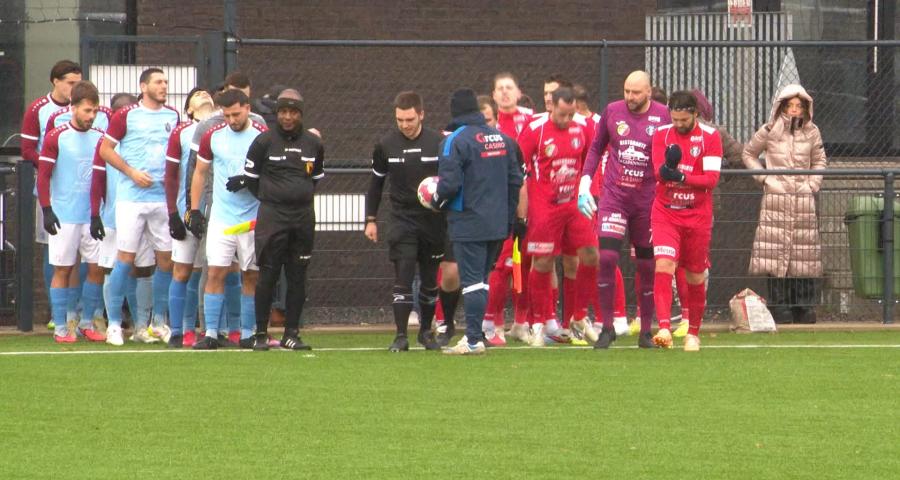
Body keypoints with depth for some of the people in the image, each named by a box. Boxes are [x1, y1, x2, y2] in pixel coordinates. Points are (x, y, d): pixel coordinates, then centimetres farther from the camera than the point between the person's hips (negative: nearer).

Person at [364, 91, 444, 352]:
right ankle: (401, 335, -8)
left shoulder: (439, 143, -4)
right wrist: (371, 219, 9)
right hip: (402, 220, -1)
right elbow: (376, 183, 11)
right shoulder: (386, 145, 0)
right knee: (402, 277, -9)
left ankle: (426, 331, 23)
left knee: (430, 279, 8)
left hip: (433, 221, 1)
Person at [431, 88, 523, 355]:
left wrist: (436, 201, 3)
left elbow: (450, 183, -18)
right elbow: (515, 180, 11)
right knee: (481, 279, 15)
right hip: (498, 224, 6)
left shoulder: (455, 141, -11)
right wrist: (509, 217, 19)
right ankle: (475, 335, 17)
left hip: (468, 223, -6)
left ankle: (473, 340, -7)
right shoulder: (502, 138, 9)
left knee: (472, 280, -5)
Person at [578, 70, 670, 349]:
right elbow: (596, 148, 15)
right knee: (607, 257, -14)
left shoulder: (662, 116, -2)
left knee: (647, 266, 5)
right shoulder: (612, 112, 3)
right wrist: (584, 184, 7)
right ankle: (607, 327, -5)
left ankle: (646, 331, 16)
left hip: (647, 200, 0)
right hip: (614, 197, 0)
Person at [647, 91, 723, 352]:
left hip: (697, 217, 0)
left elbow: (711, 178, -13)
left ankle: (693, 333, 26)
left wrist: (681, 177, -25)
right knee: (663, 265, -19)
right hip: (665, 214, 0)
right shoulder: (661, 134, 1)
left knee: (695, 276, 9)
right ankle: (664, 328, -27)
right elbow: (659, 172, -9)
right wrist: (668, 164, -31)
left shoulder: (710, 137, -5)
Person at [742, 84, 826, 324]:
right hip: (776, 198, -2)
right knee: (776, 250, -8)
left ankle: (805, 308, 4)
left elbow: (820, 160, 19)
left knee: (805, 253, -1)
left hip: (803, 200, 2)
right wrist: (764, 178, 1)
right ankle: (779, 306, -5)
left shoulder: (811, 132, 7)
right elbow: (749, 154, 13)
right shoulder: (769, 131, 1)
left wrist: (813, 184, 5)